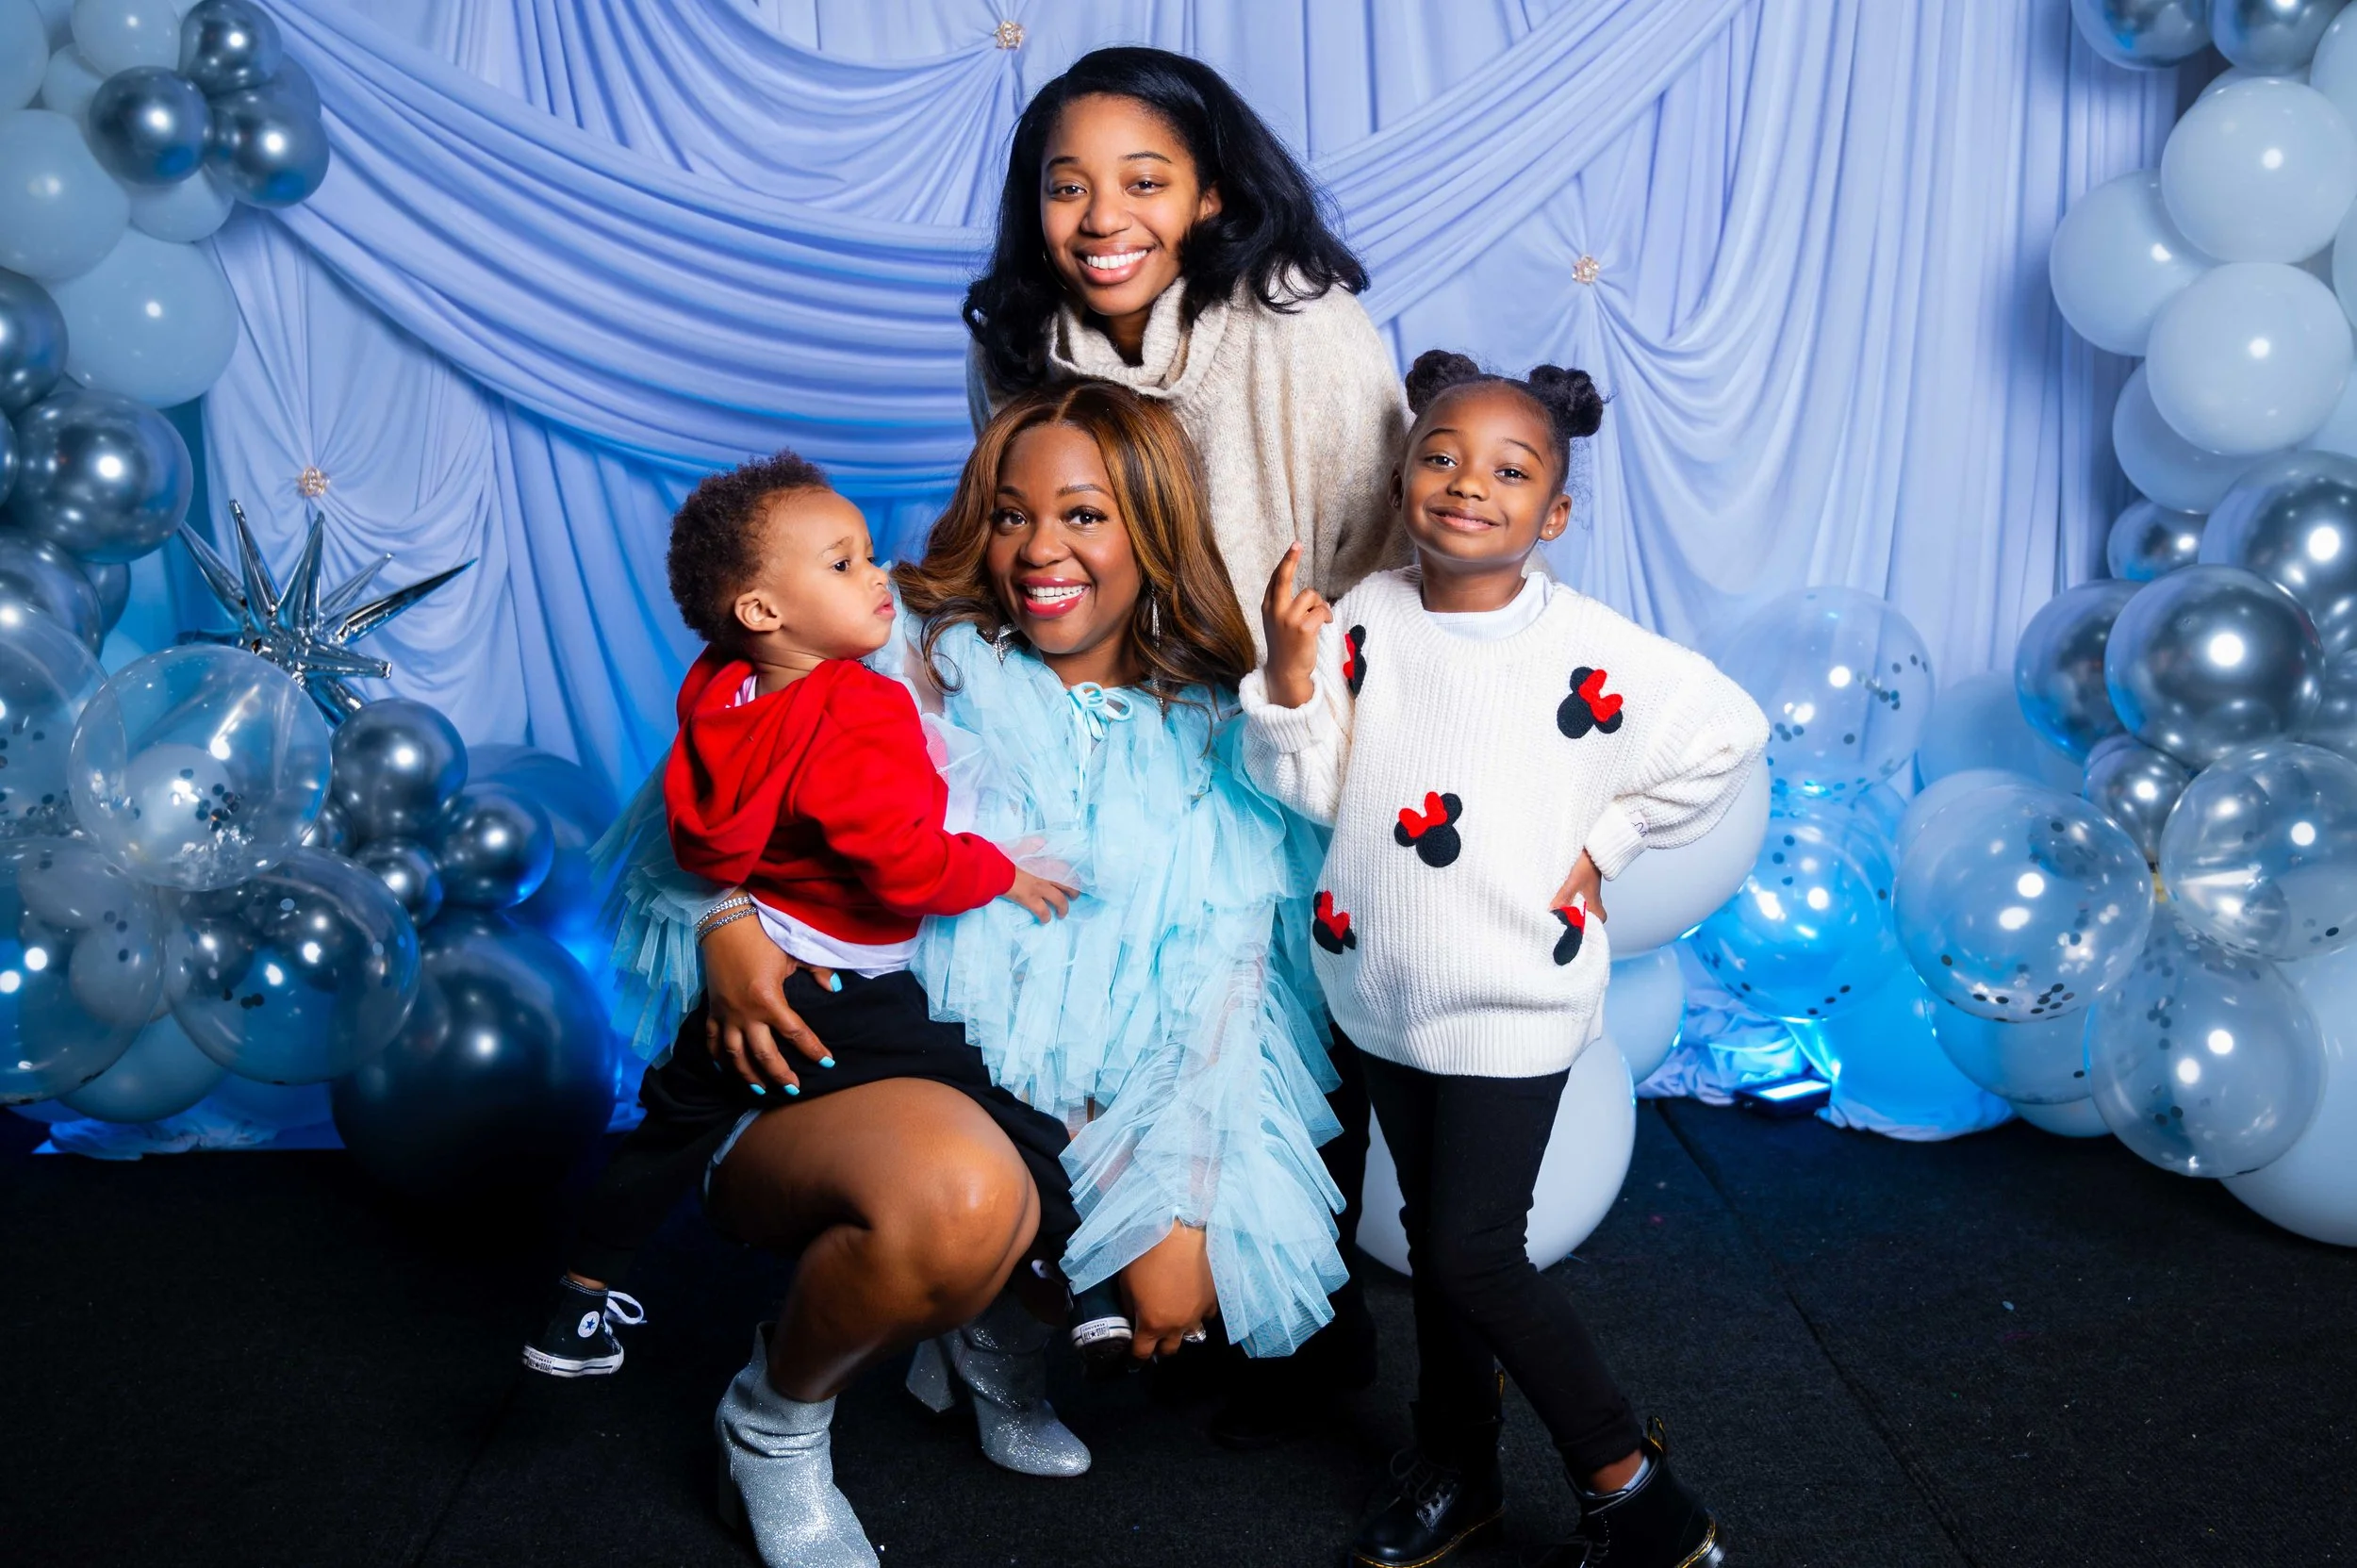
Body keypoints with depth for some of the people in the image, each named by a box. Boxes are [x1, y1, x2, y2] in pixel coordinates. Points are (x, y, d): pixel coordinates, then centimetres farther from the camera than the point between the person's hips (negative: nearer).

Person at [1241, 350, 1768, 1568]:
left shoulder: (1586, 647, -13)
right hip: (1382, 985, 5)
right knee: (1430, 1229, 17)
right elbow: (1310, 786, -4)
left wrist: (1608, 842, -3)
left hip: (1514, 997, -5)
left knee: (1473, 1250, -6)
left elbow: (1729, 733, -2)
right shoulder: (1366, 619, -3)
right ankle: (1453, 1468, 35)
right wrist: (1290, 674, -20)